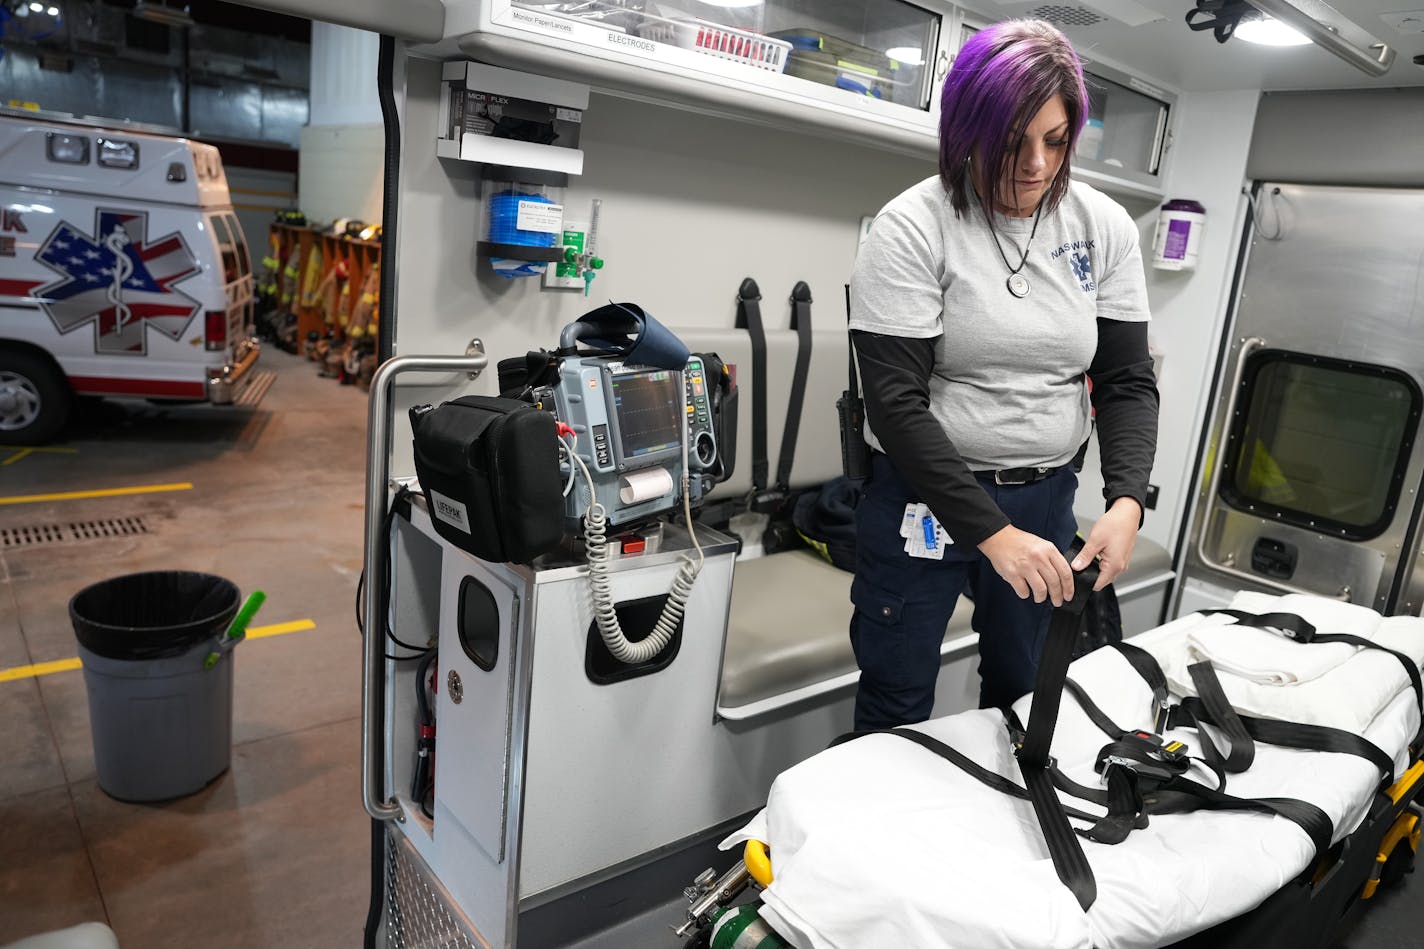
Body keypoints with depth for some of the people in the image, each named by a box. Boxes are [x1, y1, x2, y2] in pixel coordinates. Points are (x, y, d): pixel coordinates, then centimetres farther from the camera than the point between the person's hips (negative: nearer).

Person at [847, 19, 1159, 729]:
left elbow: (1127, 380, 1)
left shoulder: (1106, 229, 0)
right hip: (923, 497, -4)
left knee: (1023, 689, 20)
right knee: (896, 707, 8)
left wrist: (1127, 500, -16)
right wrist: (991, 531, -24)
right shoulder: (912, 229, -14)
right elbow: (895, 403, -19)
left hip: (1047, 497, 4)